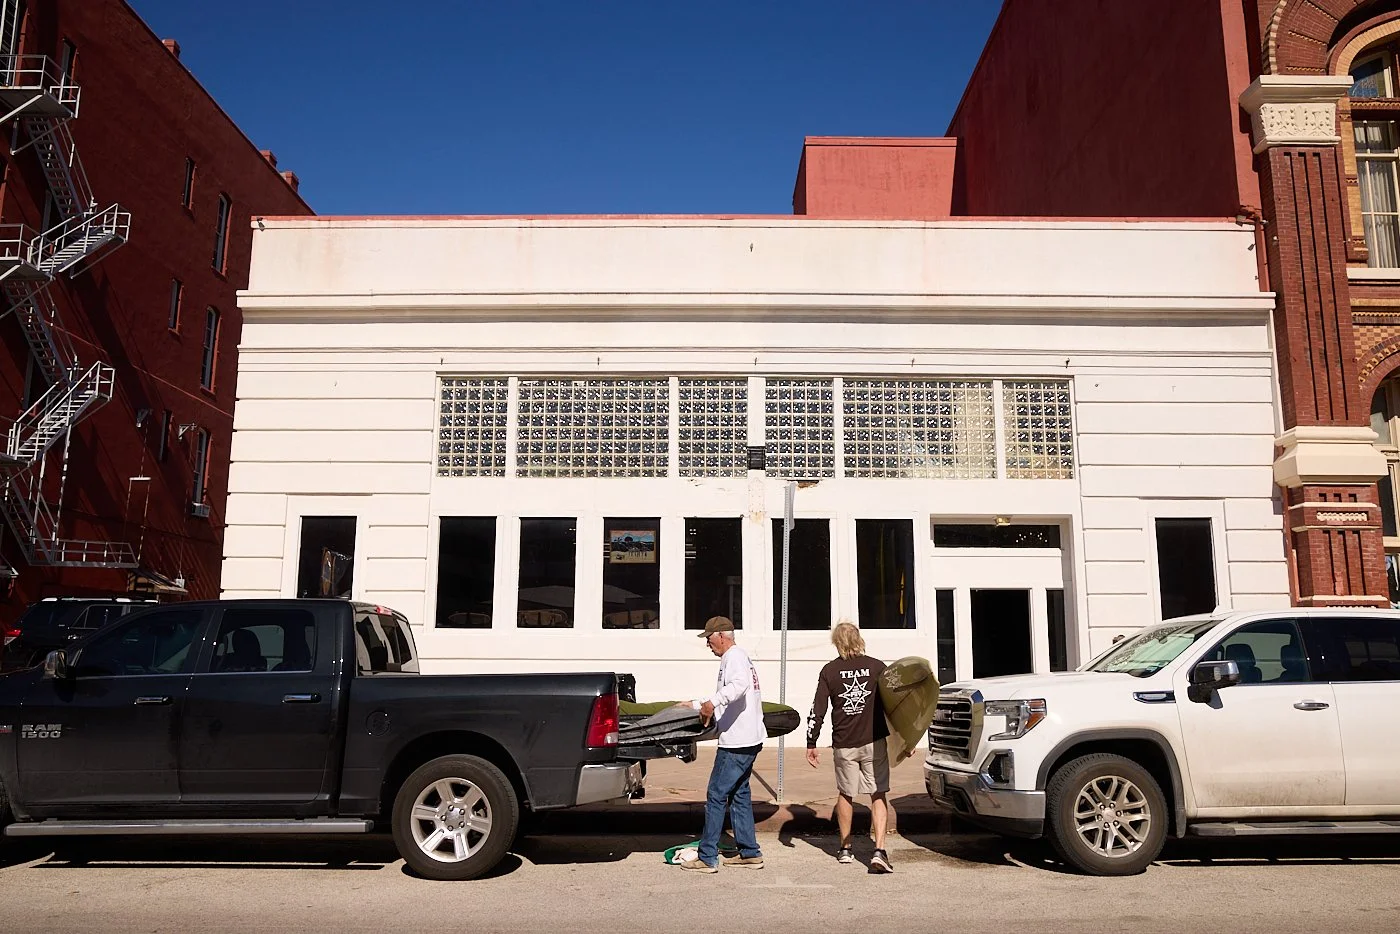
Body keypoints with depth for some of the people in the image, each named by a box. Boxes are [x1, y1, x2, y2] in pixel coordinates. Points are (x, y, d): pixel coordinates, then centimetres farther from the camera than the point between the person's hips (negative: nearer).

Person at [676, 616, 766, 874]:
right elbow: (725, 697, 32)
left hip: (737, 743, -10)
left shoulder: (734, 657, -13)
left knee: (716, 796, -5)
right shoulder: (737, 657, 19)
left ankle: (707, 858, -1)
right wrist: (696, 705, 35)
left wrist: (713, 702, -45)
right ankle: (750, 853, 21)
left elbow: (739, 685, -36)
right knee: (739, 795, 16)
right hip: (747, 740, 10)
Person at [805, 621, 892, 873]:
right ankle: (879, 851, -8)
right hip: (874, 741, -1)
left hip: (843, 745, 1)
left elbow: (817, 710, -3)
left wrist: (811, 744, 3)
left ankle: (845, 849, 27)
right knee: (878, 796, 5)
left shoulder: (829, 670, -2)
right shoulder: (878, 667, -2)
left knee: (845, 795, 18)